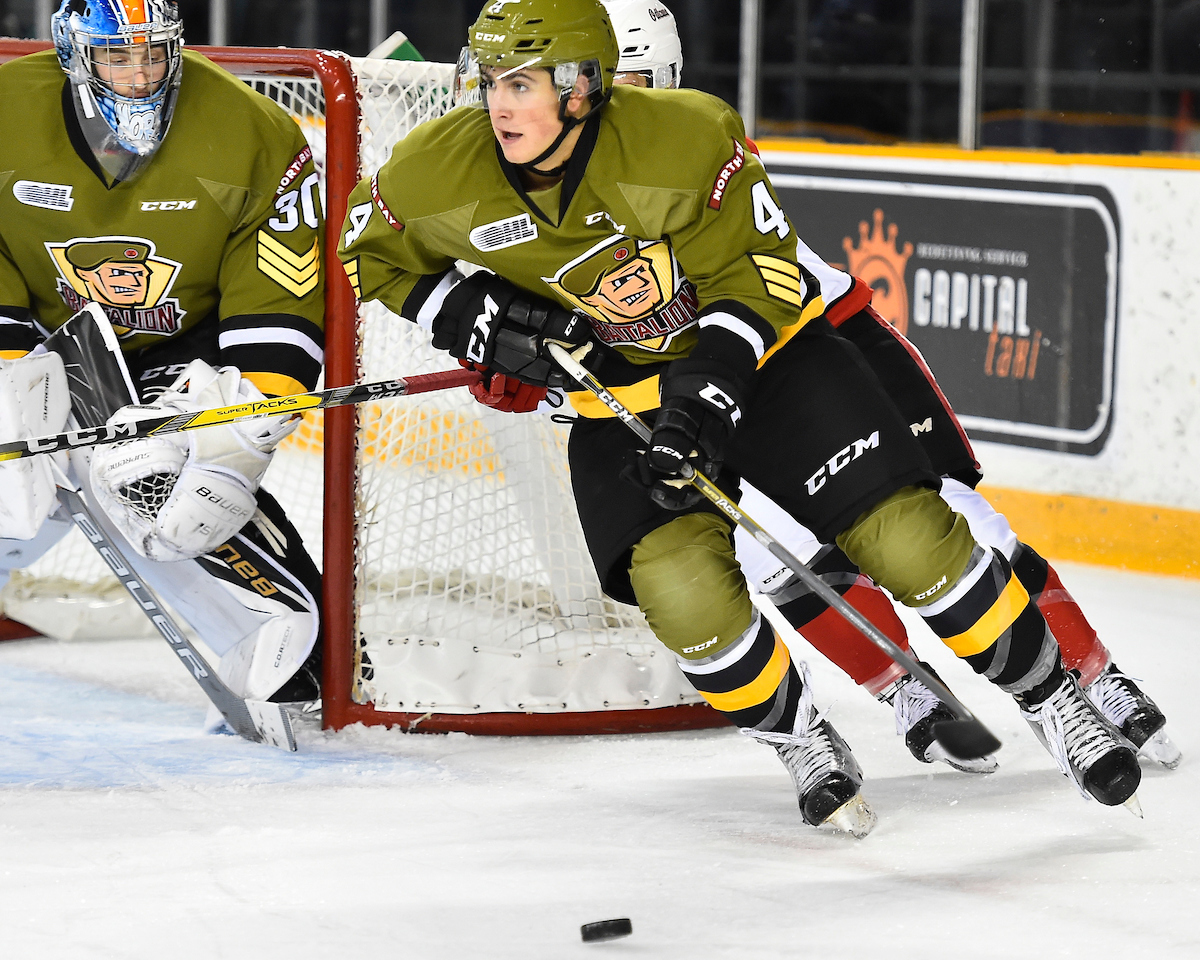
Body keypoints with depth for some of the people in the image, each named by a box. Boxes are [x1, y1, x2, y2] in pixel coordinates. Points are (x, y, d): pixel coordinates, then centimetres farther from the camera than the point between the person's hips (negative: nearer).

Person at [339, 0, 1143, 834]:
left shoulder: (688, 136, -27)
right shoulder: (441, 172, -18)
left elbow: (757, 269, -16)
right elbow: (369, 251, 2)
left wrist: (707, 390, -27)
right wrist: (466, 314, -13)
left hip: (760, 348, -2)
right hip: (619, 391, 2)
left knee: (906, 538, -12)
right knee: (682, 591, -22)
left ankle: (1050, 695, 11)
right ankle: (798, 743, 6)